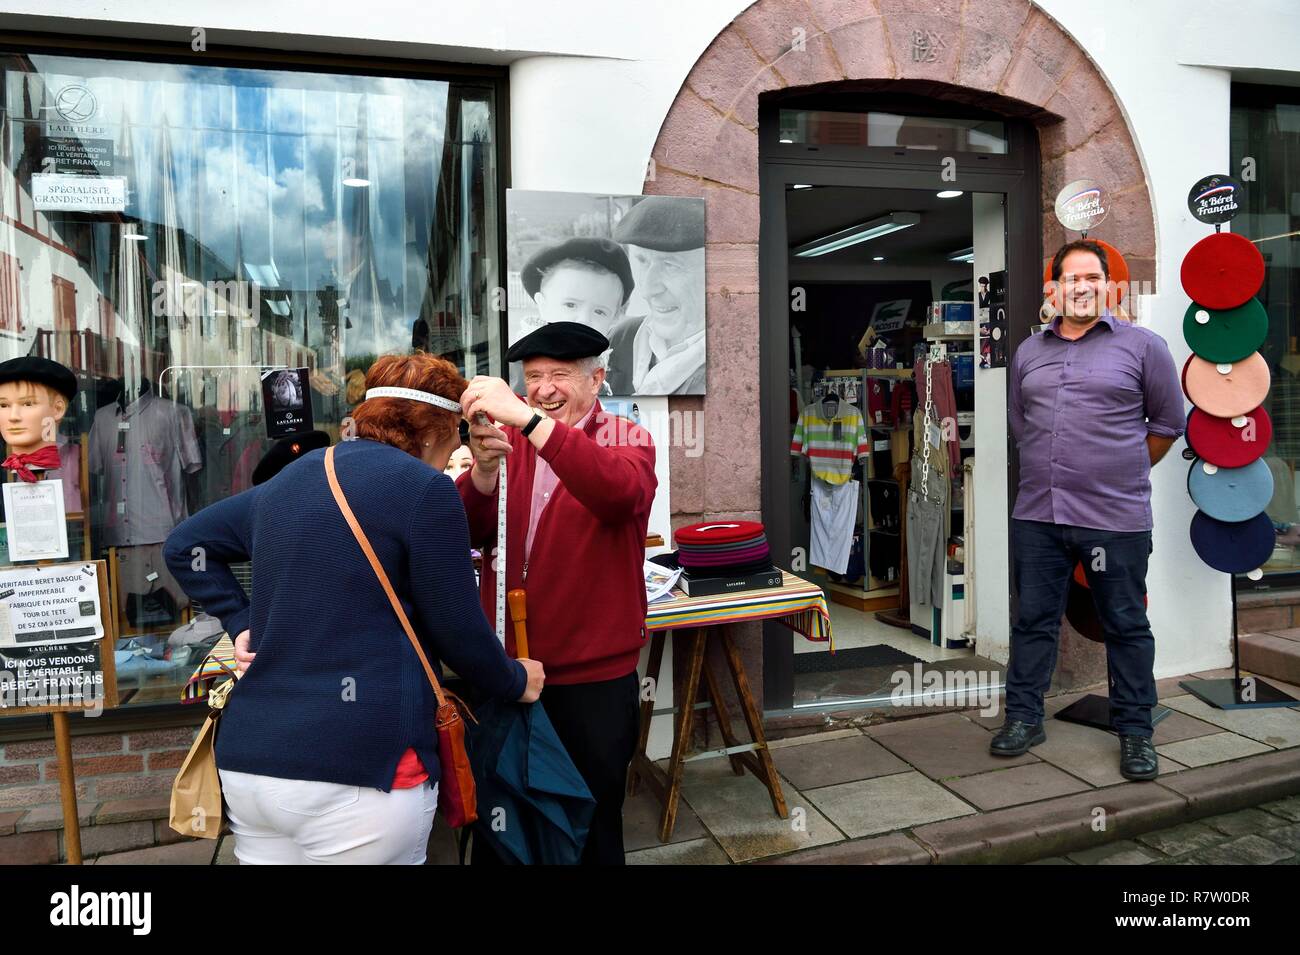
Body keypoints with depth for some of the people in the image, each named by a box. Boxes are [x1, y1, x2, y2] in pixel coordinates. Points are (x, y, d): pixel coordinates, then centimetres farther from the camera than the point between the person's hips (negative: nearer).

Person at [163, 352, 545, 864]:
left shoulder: (289, 479, 12)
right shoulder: (424, 487, -10)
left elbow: (185, 544, 25)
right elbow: (458, 631, -8)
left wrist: (241, 624, 18)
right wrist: (516, 682, 10)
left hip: (248, 761, 7)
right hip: (357, 772, -7)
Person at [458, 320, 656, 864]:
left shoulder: (626, 441, -6)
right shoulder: (508, 439, 4)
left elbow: (619, 492, -31)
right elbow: (469, 534, -7)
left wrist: (527, 417, -39)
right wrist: (484, 469, -26)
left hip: (593, 677, -3)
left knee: (592, 825, 15)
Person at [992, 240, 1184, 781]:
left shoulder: (1142, 346, 1)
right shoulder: (1028, 352, 12)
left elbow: (1168, 422, 7)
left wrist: (1124, 472, 10)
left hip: (1115, 517, -3)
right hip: (1037, 514, 3)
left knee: (1126, 626, 7)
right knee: (1033, 620, 10)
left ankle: (1135, 730, 22)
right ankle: (1024, 718, 22)